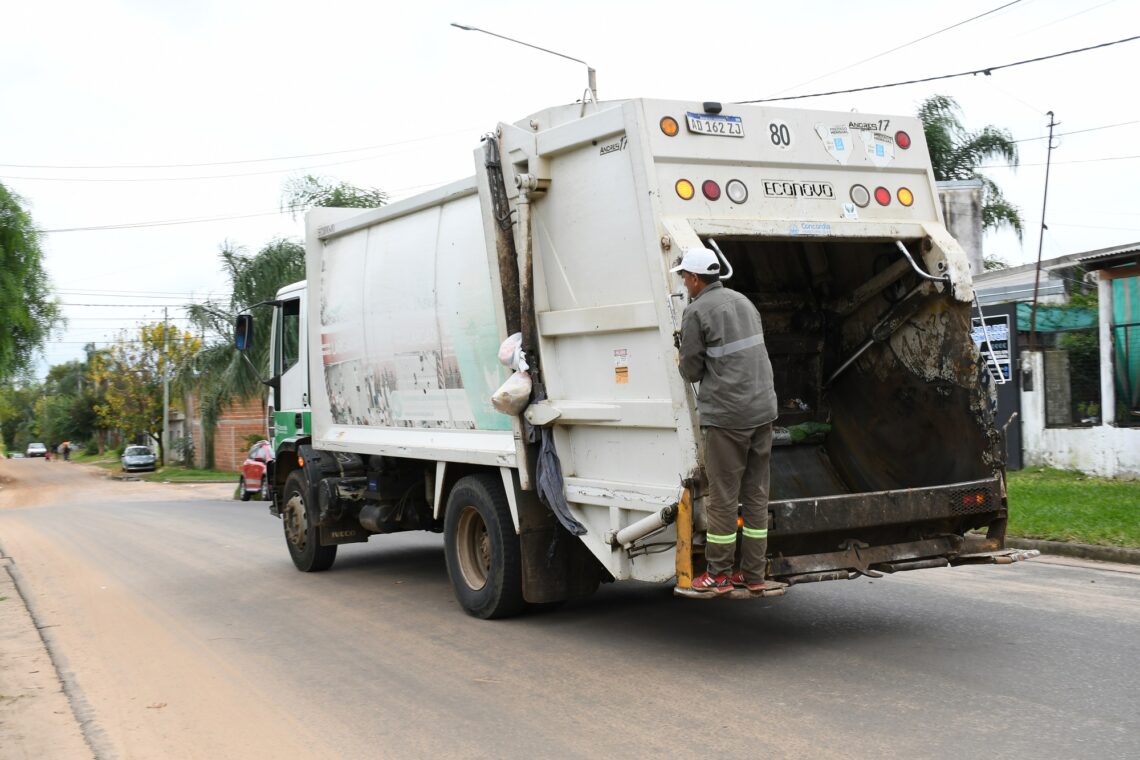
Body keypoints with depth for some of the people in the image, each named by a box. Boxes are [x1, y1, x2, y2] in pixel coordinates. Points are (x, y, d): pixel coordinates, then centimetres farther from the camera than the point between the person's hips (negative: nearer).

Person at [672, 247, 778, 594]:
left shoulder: (697, 311, -8)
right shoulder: (743, 301, 15)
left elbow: (691, 370, -4)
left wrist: (686, 361, 17)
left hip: (725, 413, -7)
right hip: (763, 409, 7)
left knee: (722, 496, 0)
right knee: (756, 493, 10)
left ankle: (719, 575, 7)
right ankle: (754, 573, 15)